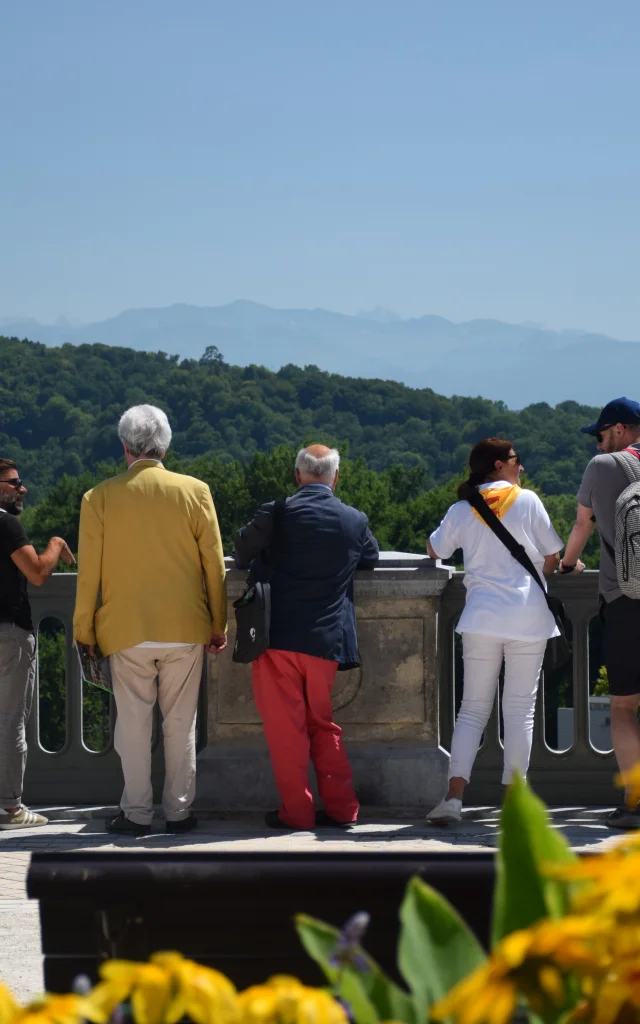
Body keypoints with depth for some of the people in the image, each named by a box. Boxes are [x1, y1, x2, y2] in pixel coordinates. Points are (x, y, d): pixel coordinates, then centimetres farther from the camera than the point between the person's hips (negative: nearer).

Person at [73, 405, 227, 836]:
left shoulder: (100, 497, -4)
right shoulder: (195, 492, -2)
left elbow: (88, 571, -1)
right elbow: (214, 564, 2)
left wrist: (84, 630, 9)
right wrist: (219, 624, 10)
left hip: (127, 630, -1)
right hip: (186, 628, 1)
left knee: (133, 722, 6)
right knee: (181, 723, 9)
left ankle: (137, 813, 9)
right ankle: (180, 810, 13)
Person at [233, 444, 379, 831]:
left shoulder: (276, 513, -9)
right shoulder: (355, 520, -1)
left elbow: (242, 554, 6)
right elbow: (371, 559, 19)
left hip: (278, 636, -3)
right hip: (326, 640, 3)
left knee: (285, 727, 5)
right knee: (322, 724, 17)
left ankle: (297, 810, 6)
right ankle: (342, 807, 16)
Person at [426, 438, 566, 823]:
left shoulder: (462, 511, 5)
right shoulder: (527, 501, -1)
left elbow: (435, 550, 19)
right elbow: (553, 558, 2)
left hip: (482, 618, 2)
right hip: (529, 617, -2)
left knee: (473, 709, 7)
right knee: (521, 710, 4)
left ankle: (454, 797, -6)